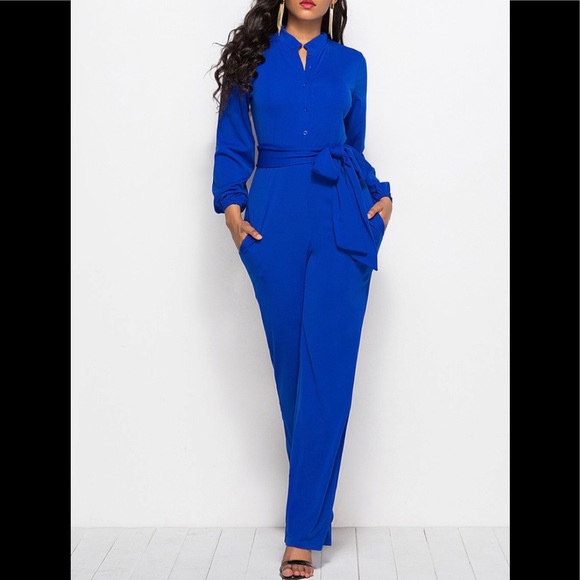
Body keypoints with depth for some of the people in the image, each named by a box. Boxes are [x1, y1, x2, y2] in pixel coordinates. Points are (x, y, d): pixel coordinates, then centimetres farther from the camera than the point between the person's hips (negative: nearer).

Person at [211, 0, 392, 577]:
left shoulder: (350, 64, 15)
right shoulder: (254, 58, 11)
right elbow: (232, 146, 8)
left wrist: (381, 196, 4)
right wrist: (231, 206, -7)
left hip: (342, 220, 0)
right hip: (275, 220, 0)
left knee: (327, 372, -8)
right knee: (291, 366, 5)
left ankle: (304, 532, -3)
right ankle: (313, 503, 23)